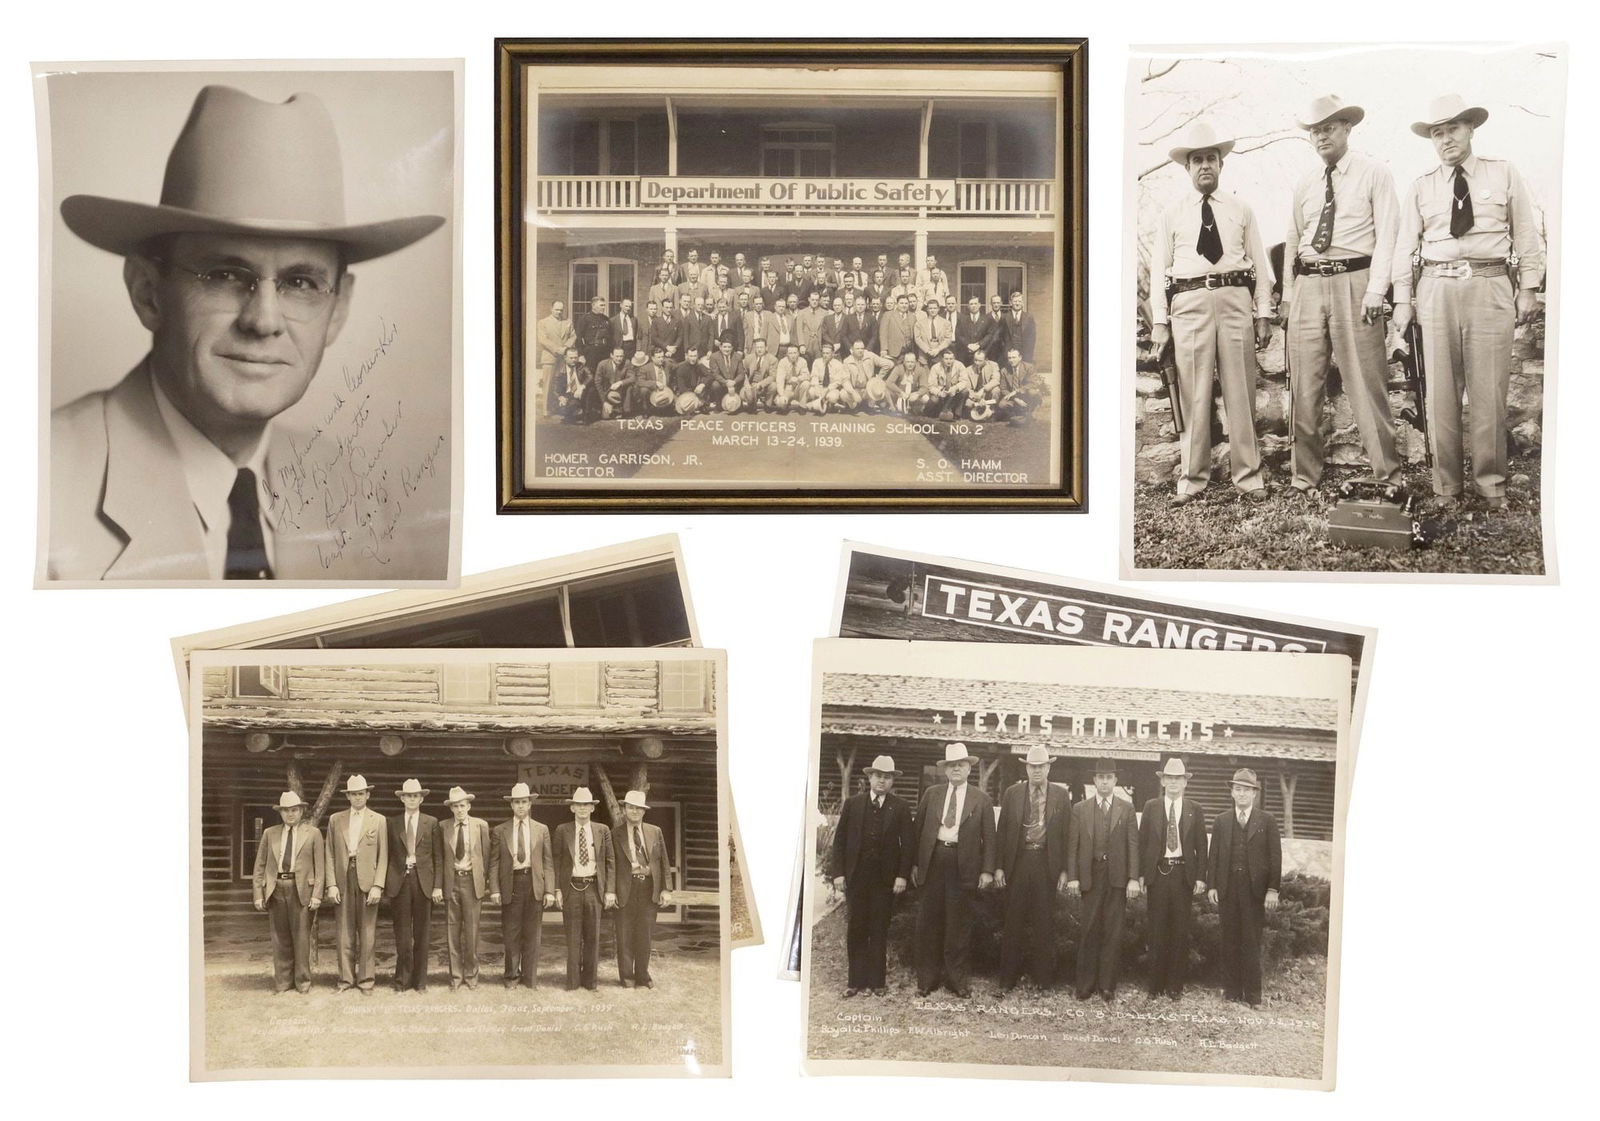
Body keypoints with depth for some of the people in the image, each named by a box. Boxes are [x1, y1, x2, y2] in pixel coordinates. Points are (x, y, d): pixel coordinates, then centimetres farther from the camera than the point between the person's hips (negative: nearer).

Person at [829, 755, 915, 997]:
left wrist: (903, 876, -7)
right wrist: (838, 872, -3)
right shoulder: (852, 803, 5)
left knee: (879, 931, 3)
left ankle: (877, 981, 10)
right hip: (856, 876, 1)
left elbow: (908, 843, 1)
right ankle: (856, 980, 9)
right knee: (856, 930, 3)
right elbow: (839, 839, 4)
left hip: (886, 879, -1)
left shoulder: (901, 808, 3)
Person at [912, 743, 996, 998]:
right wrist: (915, 863, 3)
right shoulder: (931, 794, 9)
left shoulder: (981, 799, 4)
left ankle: (957, 977, 15)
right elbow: (918, 829, 9)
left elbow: (988, 837, 3)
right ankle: (927, 977, 15)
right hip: (933, 860, 2)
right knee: (929, 920, 5)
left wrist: (987, 870, -4)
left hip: (964, 865, -1)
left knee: (959, 922, 4)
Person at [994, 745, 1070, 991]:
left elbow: (1067, 833, 2)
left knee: (1044, 922, 5)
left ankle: (1043, 978, 15)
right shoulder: (1012, 793, 5)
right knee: (1014, 922, 5)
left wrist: (1065, 869, -4)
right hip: (1018, 861, 1)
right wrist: (999, 867, -2)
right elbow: (1002, 831, 5)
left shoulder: (1061, 795, 4)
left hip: (1047, 863, 0)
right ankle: (1008, 978, 14)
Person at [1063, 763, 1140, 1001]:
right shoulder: (1080, 809, 8)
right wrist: (1072, 877, -3)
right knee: (1088, 931, 0)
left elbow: (1133, 845, 2)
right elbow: (1072, 845, 5)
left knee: (1113, 932, 1)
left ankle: (1107, 986, 8)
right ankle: (1085, 985, 7)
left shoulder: (1126, 808, 6)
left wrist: (1133, 878, -5)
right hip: (1089, 876, 0)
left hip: (1117, 877, 0)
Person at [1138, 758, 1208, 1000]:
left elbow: (1201, 846, 6)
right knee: (1158, 930, 2)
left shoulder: (1194, 811, 6)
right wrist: (1141, 874, -2)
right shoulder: (1151, 807, 6)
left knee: (1180, 930, 2)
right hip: (1158, 871, 0)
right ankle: (1156, 984, 9)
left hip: (1184, 874, 0)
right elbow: (1142, 841, 5)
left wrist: (1200, 877, -2)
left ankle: (1175, 985, 10)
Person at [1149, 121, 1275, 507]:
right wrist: (1159, 322, 0)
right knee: (1194, 394, 0)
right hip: (1189, 302, -1)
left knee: (1240, 391, 2)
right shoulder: (1171, 214, 10)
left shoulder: (1241, 211, 13)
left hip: (1235, 300, 1)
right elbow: (1159, 268, 7)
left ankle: (1248, 475, 9)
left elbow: (1259, 264, 12)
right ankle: (1192, 478, 8)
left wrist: (1264, 314, 4)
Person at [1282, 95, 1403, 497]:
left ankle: (1386, 471, 5)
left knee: (1365, 380, -5)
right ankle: (1304, 474, 13)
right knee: (1304, 384, 4)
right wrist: (1287, 292, 12)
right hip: (1308, 284, 4)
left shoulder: (1374, 174, 3)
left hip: (1354, 282, -4)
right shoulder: (1304, 186, 16)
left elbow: (1386, 235, -3)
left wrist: (1375, 290, -12)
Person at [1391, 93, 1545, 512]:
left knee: (1489, 391, -1)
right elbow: (1405, 245, 10)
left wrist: (1528, 288, 3)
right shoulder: (1421, 187, 11)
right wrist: (1402, 299, 4)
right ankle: (1447, 484, 12)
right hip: (1437, 289, 1)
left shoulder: (1504, 175, 8)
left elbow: (1526, 235, 8)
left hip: (1490, 287, -1)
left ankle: (1490, 483, 11)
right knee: (1441, 394, 3)